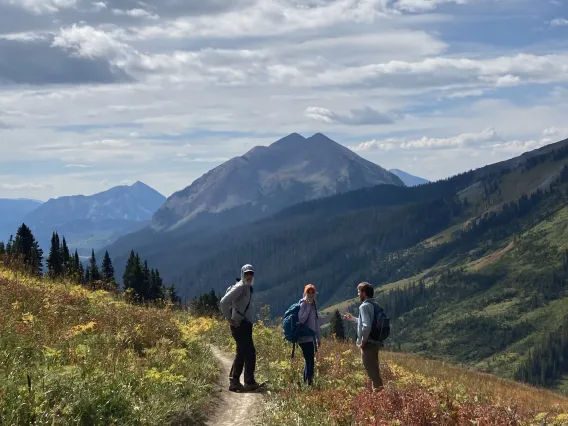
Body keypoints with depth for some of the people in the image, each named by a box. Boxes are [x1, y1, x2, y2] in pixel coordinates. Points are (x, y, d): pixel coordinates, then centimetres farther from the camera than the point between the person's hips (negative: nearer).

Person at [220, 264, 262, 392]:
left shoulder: (248, 288, 18)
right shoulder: (240, 287, -12)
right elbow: (224, 302, -22)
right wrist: (229, 319, -18)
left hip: (245, 325, 10)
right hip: (239, 325, -10)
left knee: (241, 353, 13)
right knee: (250, 353, -10)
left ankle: (234, 381, 18)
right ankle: (249, 382, -6)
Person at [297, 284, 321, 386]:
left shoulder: (313, 305, 14)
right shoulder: (303, 305, -10)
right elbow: (301, 319, -23)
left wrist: (318, 338, 20)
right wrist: (308, 306, -21)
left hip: (311, 338, 9)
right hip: (305, 338, -9)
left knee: (310, 361, 12)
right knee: (310, 362, -13)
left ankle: (306, 382, 19)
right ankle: (309, 382, -12)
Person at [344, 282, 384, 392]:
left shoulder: (364, 306, -17)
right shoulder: (375, 305, 11)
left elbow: (366, 326, -27)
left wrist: (363, 341, -16)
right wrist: (353, 318, 29)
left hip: (368, 343, -9)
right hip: (376, 342, 9)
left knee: (370, 369, -2)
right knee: (374, 368, 17)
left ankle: (377, 388, -2)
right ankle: (378, 388, 22)